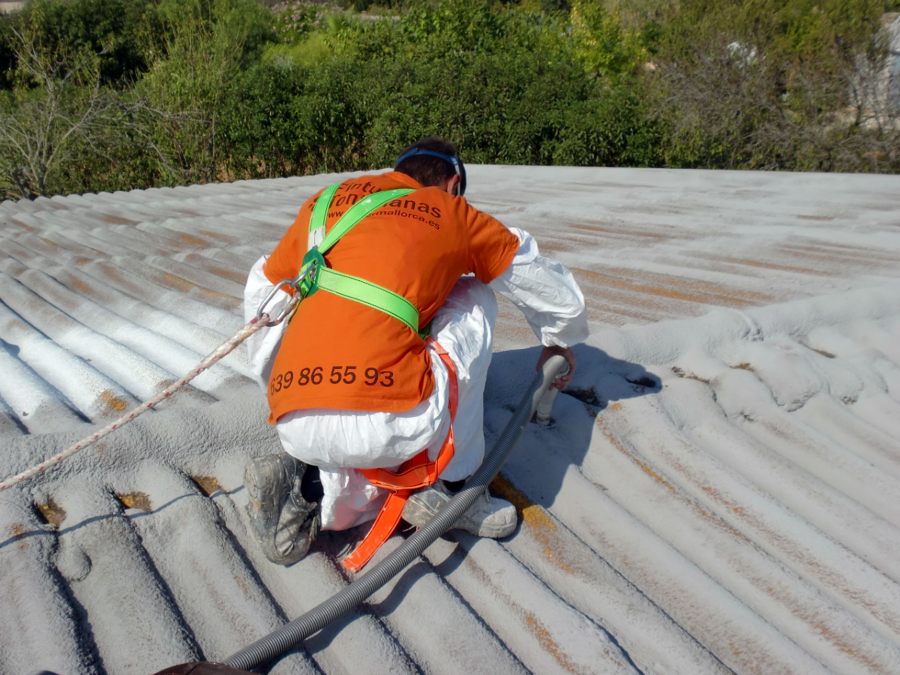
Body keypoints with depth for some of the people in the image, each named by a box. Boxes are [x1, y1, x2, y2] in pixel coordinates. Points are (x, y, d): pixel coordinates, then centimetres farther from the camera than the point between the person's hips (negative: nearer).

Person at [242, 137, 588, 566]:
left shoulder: (325, 202, 23)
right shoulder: (455, 214, 15)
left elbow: (262, 295, 30)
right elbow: (558, 296, 27)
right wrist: (560, 343, 48)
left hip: (295, 430, 5)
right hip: (389, 424, -5)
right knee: (473, 297, 20)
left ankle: (304, 491, 6)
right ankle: (449, 483, 15)